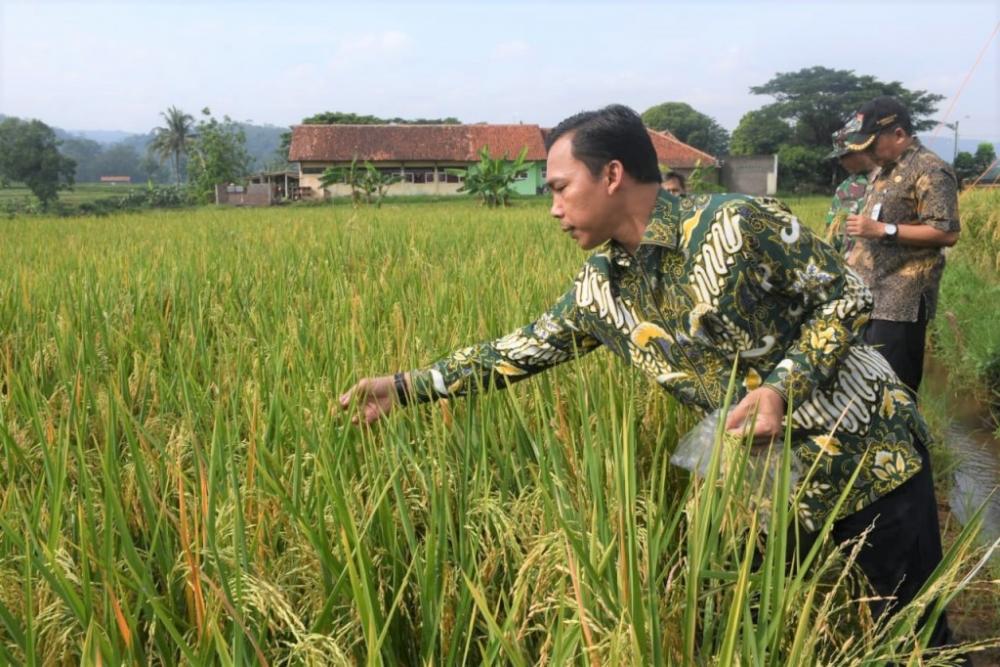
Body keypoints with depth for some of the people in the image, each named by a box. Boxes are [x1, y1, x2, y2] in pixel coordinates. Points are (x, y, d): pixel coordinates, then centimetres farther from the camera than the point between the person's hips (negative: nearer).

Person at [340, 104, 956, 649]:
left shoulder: (735, 225, -20)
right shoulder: (602, 290, -1)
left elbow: (847, 295, -12)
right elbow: (523, 349, 6)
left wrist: (783, 385, -25)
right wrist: (406, 387, 5)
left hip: (867, 453, -5)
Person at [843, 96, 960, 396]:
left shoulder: (930, 171, -11)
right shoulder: (884, 171, 19)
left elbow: (947, 233, -19)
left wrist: (882, 230, -22)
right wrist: (855, 262, 19)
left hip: (901, 301, -9)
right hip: (870, 295, 9)